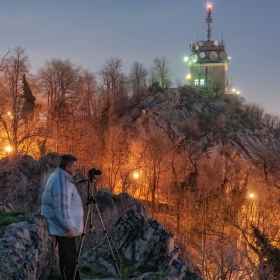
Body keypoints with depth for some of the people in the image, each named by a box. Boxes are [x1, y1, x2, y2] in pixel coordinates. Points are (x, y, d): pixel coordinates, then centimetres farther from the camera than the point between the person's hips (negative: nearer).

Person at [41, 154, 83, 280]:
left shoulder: (60, 177, 14)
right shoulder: (62, 180, -20)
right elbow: (62, 206, -25)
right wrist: (69, 226, -23)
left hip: (63, 226, 11)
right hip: (64, 227, -11)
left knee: (68, 256, 15)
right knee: (69, 257, -7)